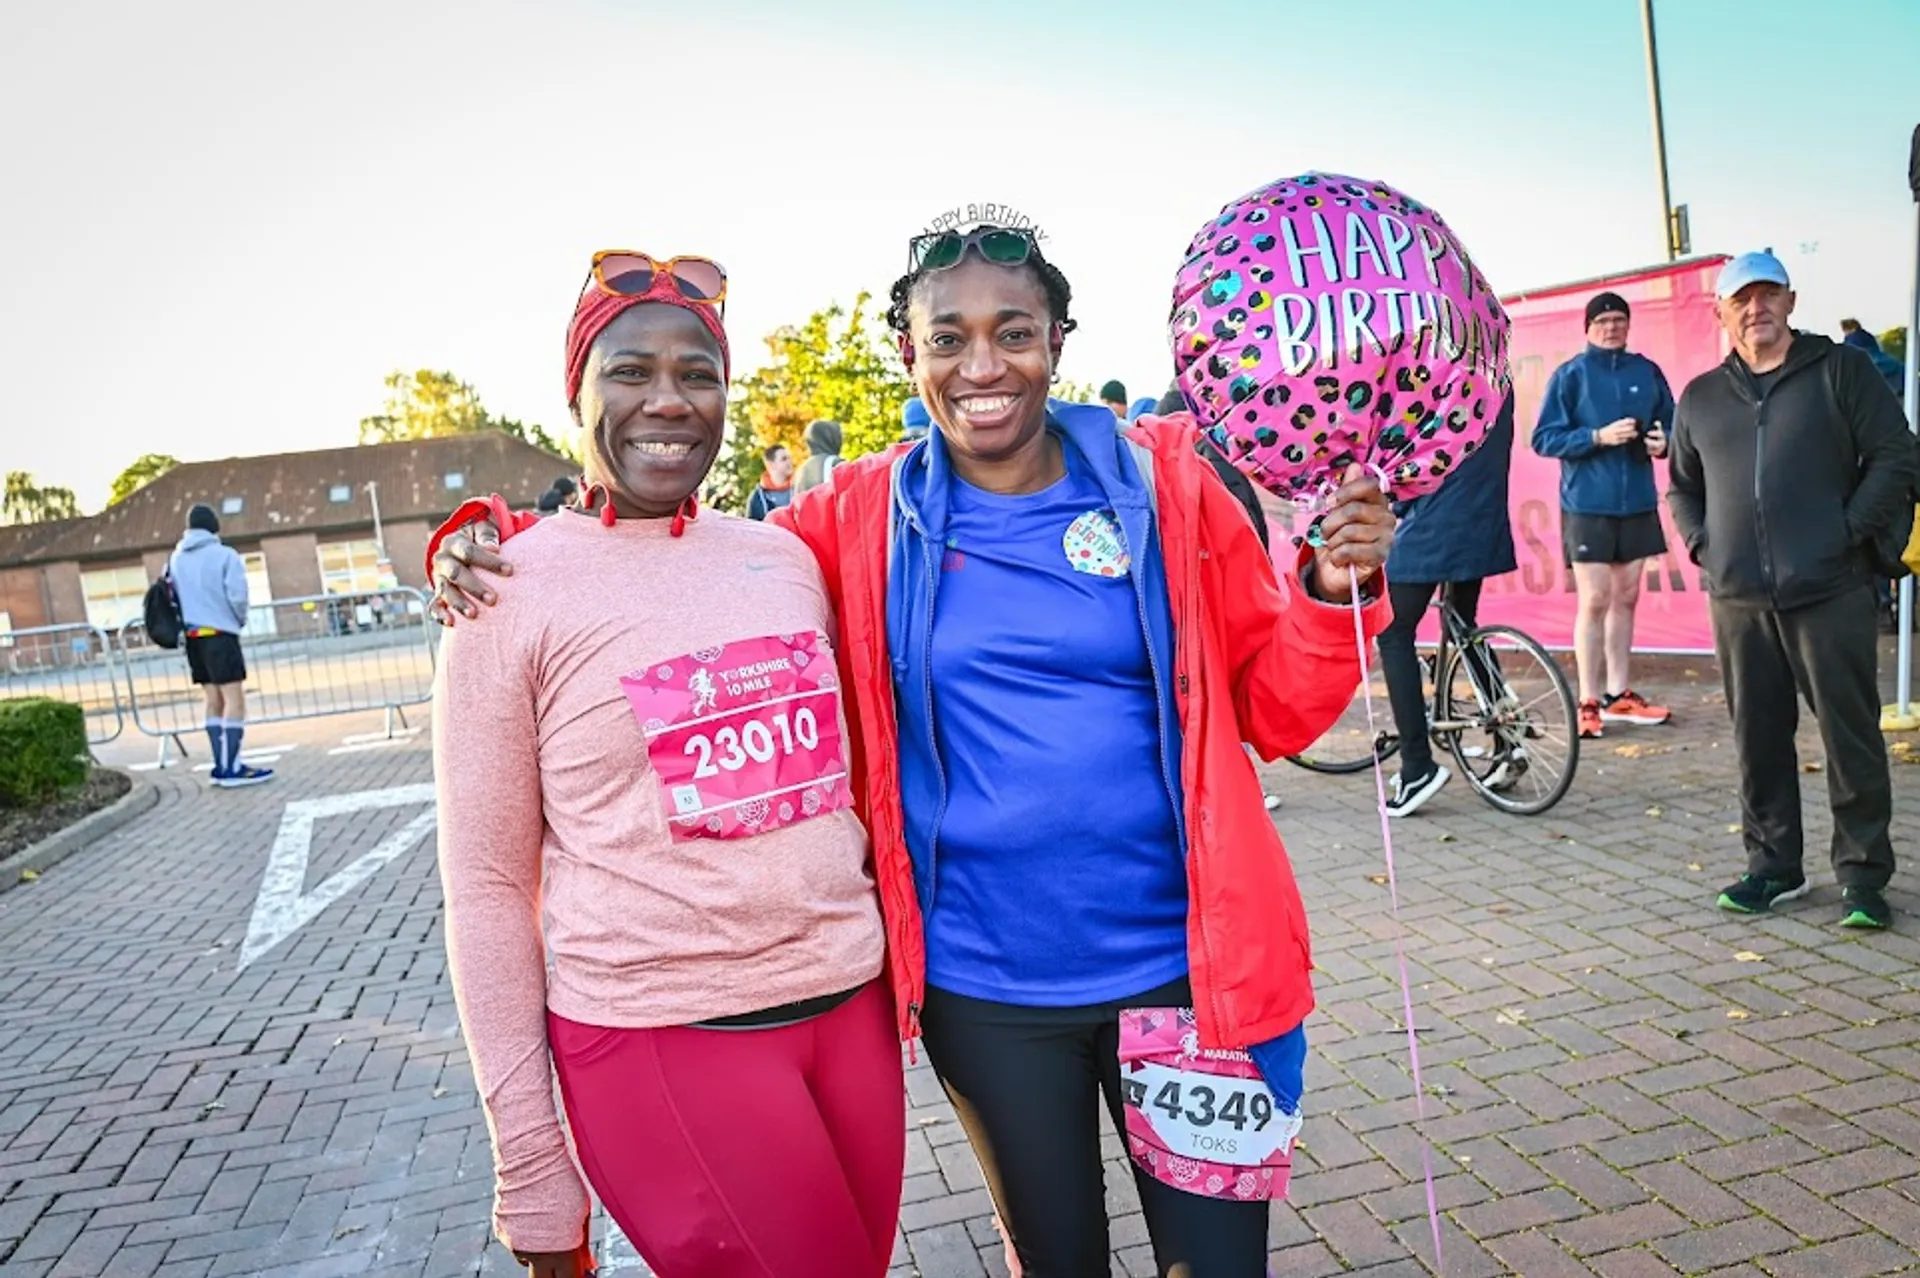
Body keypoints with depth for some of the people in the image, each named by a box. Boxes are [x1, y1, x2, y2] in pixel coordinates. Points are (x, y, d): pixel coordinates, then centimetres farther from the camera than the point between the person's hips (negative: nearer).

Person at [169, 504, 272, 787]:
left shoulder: (175, 558, 11)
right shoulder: (224, 555, -7)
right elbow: (237, 596, -13)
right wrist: (241, 621, 5)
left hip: (192, 635, 7)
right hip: (219, 633, -7)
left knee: (214, 700, 12)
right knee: (234, 699, -8)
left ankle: (222, 765, 13)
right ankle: (231, 768, -14)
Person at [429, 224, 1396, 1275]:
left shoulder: (1163, 483, -4)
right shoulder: (860, 520, -4)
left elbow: (1275, 710, 0)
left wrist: (1331, 590, -17)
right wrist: (498, 550, -8)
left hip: (1181, 964, 0)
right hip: (983, 988, 1)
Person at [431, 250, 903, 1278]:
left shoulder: (784, 558, 5)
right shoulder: (514, 593, -7)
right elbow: (487, 887, -5)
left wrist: (895, 959, 15)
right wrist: (528, 1168, -5)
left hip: (850, 1007, 5)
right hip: (660, 1039, -4)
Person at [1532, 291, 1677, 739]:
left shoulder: (1647, 371, 7)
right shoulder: (1570, 375, -3)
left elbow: (1670, 423, 15)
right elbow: (1544, 438, -7)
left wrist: (1663, 442, -8)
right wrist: (1599, 437, -18)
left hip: (1637, 502, 4)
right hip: (1587, 504, -4)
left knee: (1626, 598, 10)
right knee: (1594, 601, -4)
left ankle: (1619, 694, 20)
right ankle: (1589, 701, 3)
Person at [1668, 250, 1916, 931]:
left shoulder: (1841, 370, 5)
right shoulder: (1700, 397, 15)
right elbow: (1680, 486, 24)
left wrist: (1850, 532, -8)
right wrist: (1703, 544, 8)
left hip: (1830, 593, -3)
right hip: (1738, 600, 3)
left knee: (1851, 737, 1)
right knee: (1758, 740, 8)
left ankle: (1863, 874, 12)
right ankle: (1773, 864, 20)